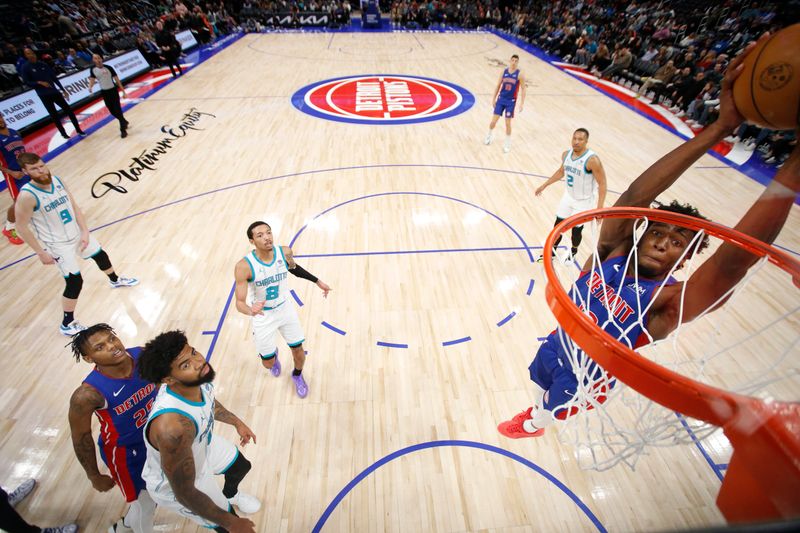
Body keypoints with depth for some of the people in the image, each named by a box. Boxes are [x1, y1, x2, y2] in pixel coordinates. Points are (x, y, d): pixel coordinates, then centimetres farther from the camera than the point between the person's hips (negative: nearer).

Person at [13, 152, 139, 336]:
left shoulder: (57, 181, -7)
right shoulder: (27, 196, -25)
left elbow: (74, 207, 2)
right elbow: (22, 228, -17)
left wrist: (85, 232, -5)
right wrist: (41, 253, -15)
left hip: (78, 234, 7)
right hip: (58, 245, -6)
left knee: (101, 256, 26)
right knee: (75, 281, -7)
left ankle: (115, 280, 59)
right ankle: (67, 324, 11)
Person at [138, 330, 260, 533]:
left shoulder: (198, 380, -24)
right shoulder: (172, 427, -46)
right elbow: (185, 494, -32)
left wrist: (237, 422, 17)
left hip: (203, 444, 7)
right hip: (174, 485, -6)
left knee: (241, 466, 30)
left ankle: (231, 495, 64)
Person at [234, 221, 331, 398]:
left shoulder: (285, 252, -17)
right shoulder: (244, 266, -28)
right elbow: (240, 302, -25)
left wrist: (317, 281, 9)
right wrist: (250, 310, -48)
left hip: (285, 309, 2)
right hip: (263, 316, -2)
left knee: (299, 353, 9)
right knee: (268, 363, 10)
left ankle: (297, 375, 45)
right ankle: (274, 354, 50)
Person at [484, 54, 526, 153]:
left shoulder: (519, 74, -7)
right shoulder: (504, 71, 1)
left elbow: (523, 89, -5)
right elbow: (498, 86, 10)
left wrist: (522, 103, -12)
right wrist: (494, 99, 8)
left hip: (511, 101, -2)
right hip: (501, 99, 2)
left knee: (508, 123, 0)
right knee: (494, 120, 2)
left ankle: (507, 143, 15)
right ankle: (489, 135, 31)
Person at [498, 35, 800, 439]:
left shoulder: (669, 301, -29)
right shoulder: (612, 252, -22)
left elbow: (735, 258, -47)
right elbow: (635, 197, -36)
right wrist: (719, 128, -41)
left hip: (585, 376, -2)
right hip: (556, 346, 3)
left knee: (549, 410, 26)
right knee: (538, 387, 31)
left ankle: (535, 424, 61)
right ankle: (535, 414, 66)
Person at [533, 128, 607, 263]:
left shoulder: (592, 160, -27)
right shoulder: (566, 154, -7)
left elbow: (602, 184, -23)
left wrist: (599, 208, -29)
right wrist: (544, 185, 15)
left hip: (584, 201, -5)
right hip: (568, 196, 5)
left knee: (576, 229, 8)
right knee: (558, 224, 11)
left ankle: (573, 252, 38)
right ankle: (551, 251, 30)